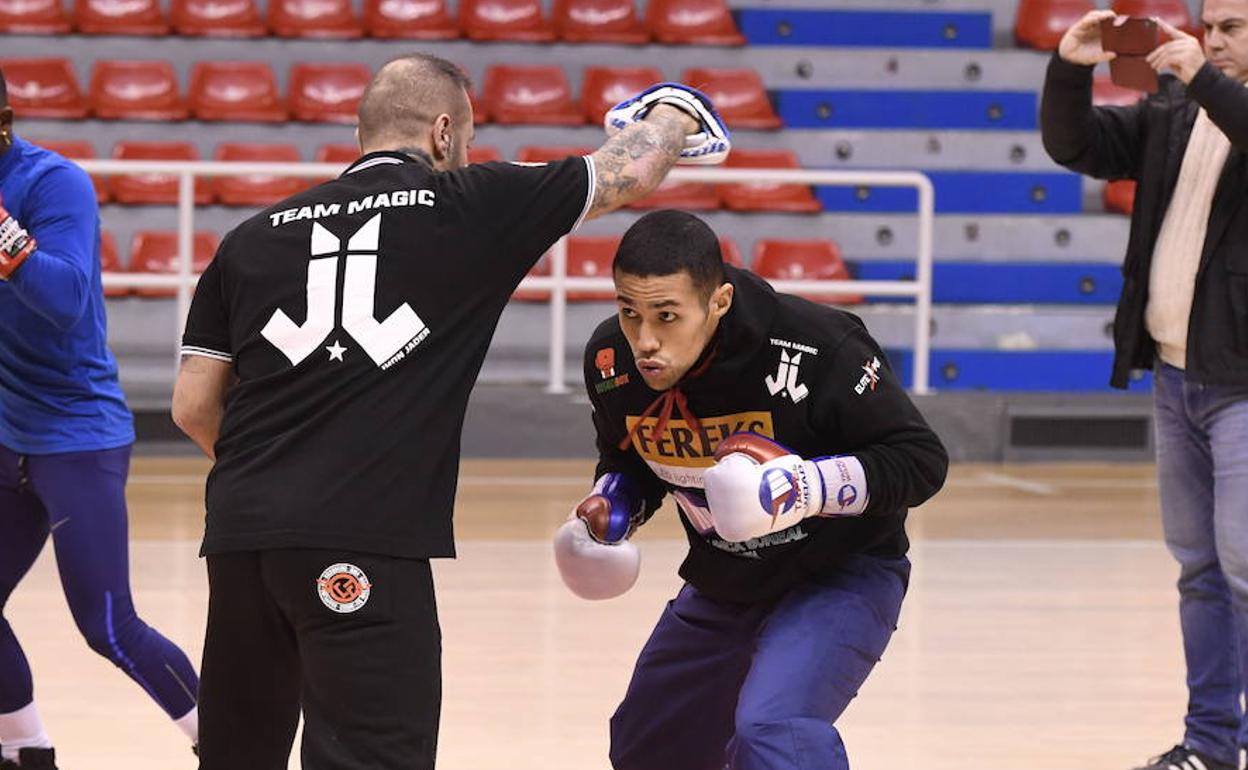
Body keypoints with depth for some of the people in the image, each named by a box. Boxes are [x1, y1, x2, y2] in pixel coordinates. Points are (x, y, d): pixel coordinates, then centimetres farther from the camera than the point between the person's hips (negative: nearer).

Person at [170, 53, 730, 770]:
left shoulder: (253, 238, 16)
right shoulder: (472, 206, 5)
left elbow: (193, 406, 16)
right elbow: (630, 172, 16)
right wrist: (674, 115, 38)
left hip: (239, 526, 6)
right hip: (366, 542, -5)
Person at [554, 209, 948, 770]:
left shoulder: (813, 348, -30)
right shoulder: (612, 362, -12)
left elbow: (920, 460, -22)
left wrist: (807, 486, -36)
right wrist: (611, 507, -11)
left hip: (842, 576, -7)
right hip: (722, 586, 7)